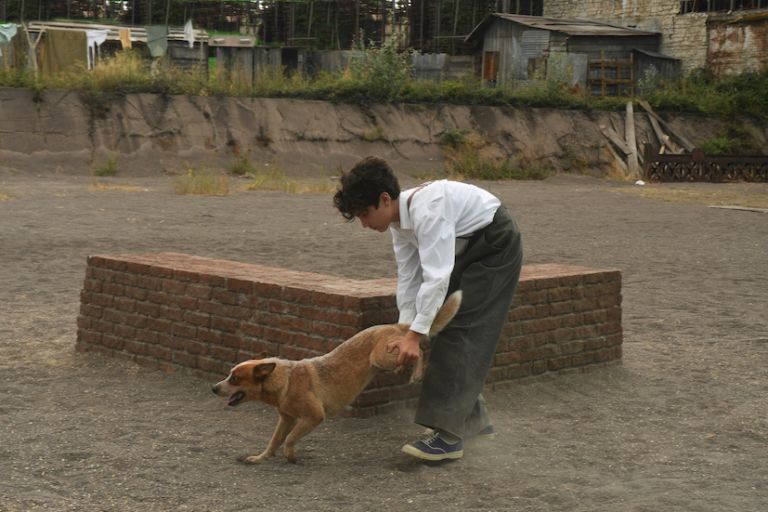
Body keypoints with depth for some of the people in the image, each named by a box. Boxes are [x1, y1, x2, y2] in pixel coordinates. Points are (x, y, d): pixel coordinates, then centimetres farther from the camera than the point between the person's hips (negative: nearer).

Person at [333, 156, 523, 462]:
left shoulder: (427, 211, -34)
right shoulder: (398, 220, -5)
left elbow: (436, 277, -37)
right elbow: (408, 276, -1)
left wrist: (415, 335, -35)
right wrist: (405, 331, -7)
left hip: (495, 246, -9)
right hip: (466, 250, 9)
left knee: (462, 331, -15)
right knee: (443, 327, 9)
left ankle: (449, 435, -14)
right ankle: (471, 418, 21)